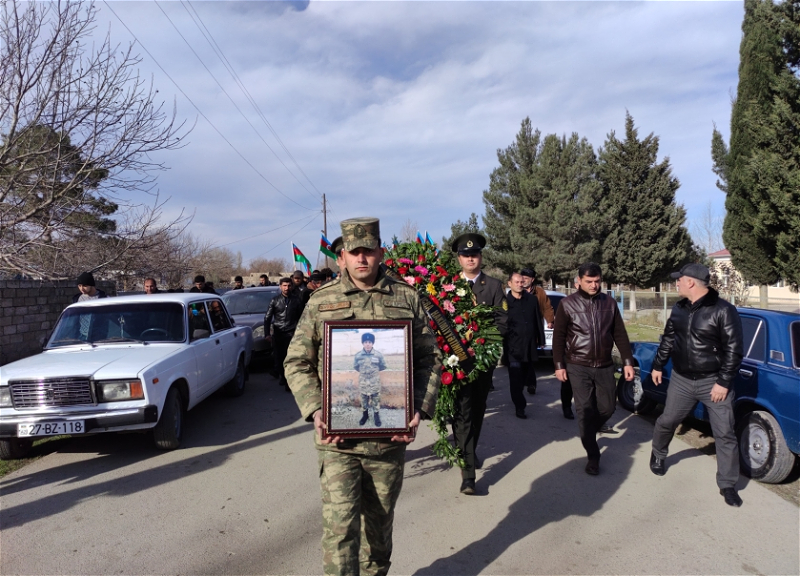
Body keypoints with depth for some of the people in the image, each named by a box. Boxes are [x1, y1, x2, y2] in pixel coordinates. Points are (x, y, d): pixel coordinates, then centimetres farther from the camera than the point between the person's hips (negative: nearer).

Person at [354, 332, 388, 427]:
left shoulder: (378, 355, -13)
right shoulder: (358, 355, -11)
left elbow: (383, 366, 4)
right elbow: (355, 366, 8)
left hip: (375, 383, -1)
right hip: (363, 382, 1)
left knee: (376, 400, 11)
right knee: (364, 400, 15)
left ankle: (376, 416, 29)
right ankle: (365, 415, 34)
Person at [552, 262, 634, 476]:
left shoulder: (609, 303, 3)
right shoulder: (568, 304, -6)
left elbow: (620, 335, 7)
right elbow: (558, 337, -3)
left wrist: (627, 362, 2)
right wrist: (559, 365, -7)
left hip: (605, 366, 3)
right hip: (578, 366, -3)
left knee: (607, 408, 8)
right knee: (585, 410, -1)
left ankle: (588, 433, 37)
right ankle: (593, 456, 10)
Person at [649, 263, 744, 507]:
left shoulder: (723, 310, -15)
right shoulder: (679, 309, 4)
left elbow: (734, 349, -15)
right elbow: (668, 339, 16)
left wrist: (724, 382, -17)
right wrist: (658, 365, 20)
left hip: (713, 381, -5)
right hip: (681, 379, 5)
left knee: (725, 434, 1)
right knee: (666, 421, 14)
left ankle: (727, 485, 15)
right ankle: (658, 455, 41)